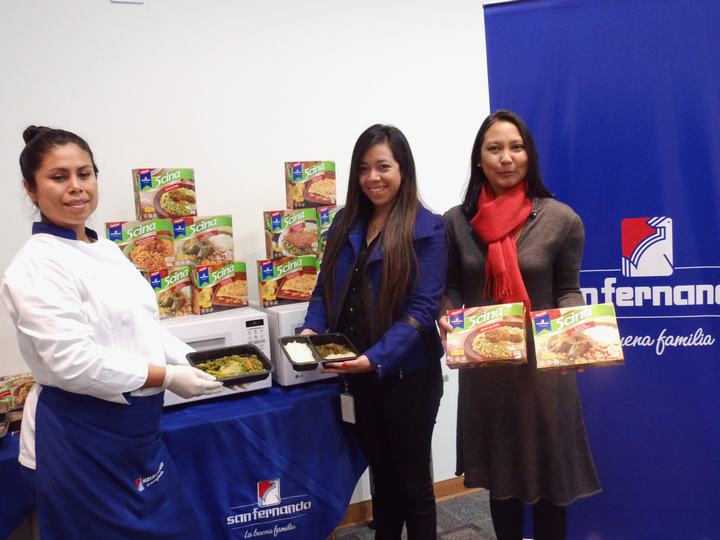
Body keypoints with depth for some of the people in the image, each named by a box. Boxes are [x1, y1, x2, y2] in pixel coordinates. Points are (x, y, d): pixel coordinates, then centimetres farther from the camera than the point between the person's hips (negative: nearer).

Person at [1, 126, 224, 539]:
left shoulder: (107, 250, 8)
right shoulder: (37, 266, -17)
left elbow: (144, 325, 13)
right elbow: (73, 362, -25)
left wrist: (194, 361, -1)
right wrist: (166, 377, -19)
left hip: (134, 427, 8)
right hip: (82, 439, -8)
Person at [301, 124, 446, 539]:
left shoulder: (427, 228, -12)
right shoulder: (346, 223, 6)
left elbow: (422, 309, -17)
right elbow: (326, 288, 9)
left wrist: (376, 359, -27)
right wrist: (312, 329, -10)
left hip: (408, 376, -5)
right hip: (360, 377, 5)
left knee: (412, 479, 13)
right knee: (382, 474, 22)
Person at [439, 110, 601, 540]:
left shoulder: (561, 219, -6)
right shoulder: (456, 221, -1)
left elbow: (568, 290, 2)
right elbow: (450, 287, 6)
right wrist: (447, 317, -14)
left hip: (543, 364, -2)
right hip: (483, 365, 2)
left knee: (548, 472, 10)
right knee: (499, 472, 17)